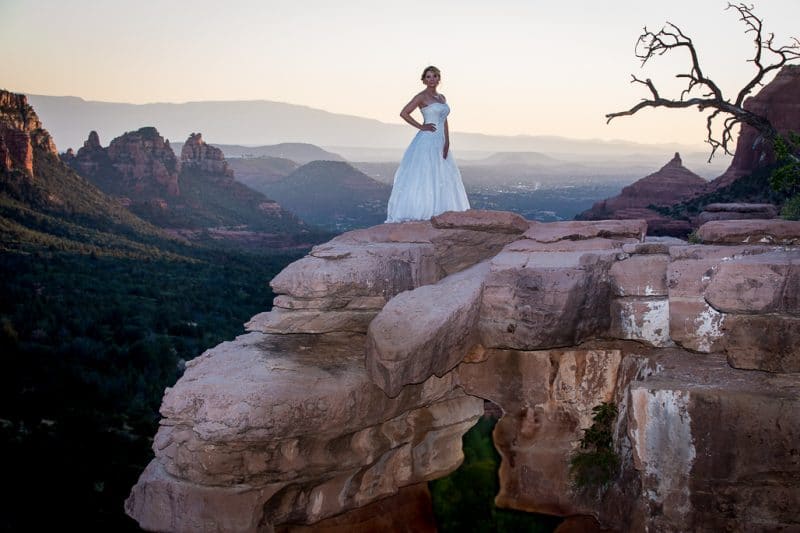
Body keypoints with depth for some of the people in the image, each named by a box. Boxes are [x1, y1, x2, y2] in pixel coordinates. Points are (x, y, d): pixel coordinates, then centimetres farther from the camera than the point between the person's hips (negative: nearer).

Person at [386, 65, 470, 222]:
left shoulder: (442, 98, 16)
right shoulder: (422, 97, -5)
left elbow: (444, 122, 12)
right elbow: (403, 113, -11)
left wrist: (447, 142, 0)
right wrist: (421, 127, -10)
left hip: (440, 143, 8)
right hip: (427, 141, -8)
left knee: (442, 178, 7)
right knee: (424, 177, -10)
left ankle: (437, 212, 10)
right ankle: (420, 211, -9)